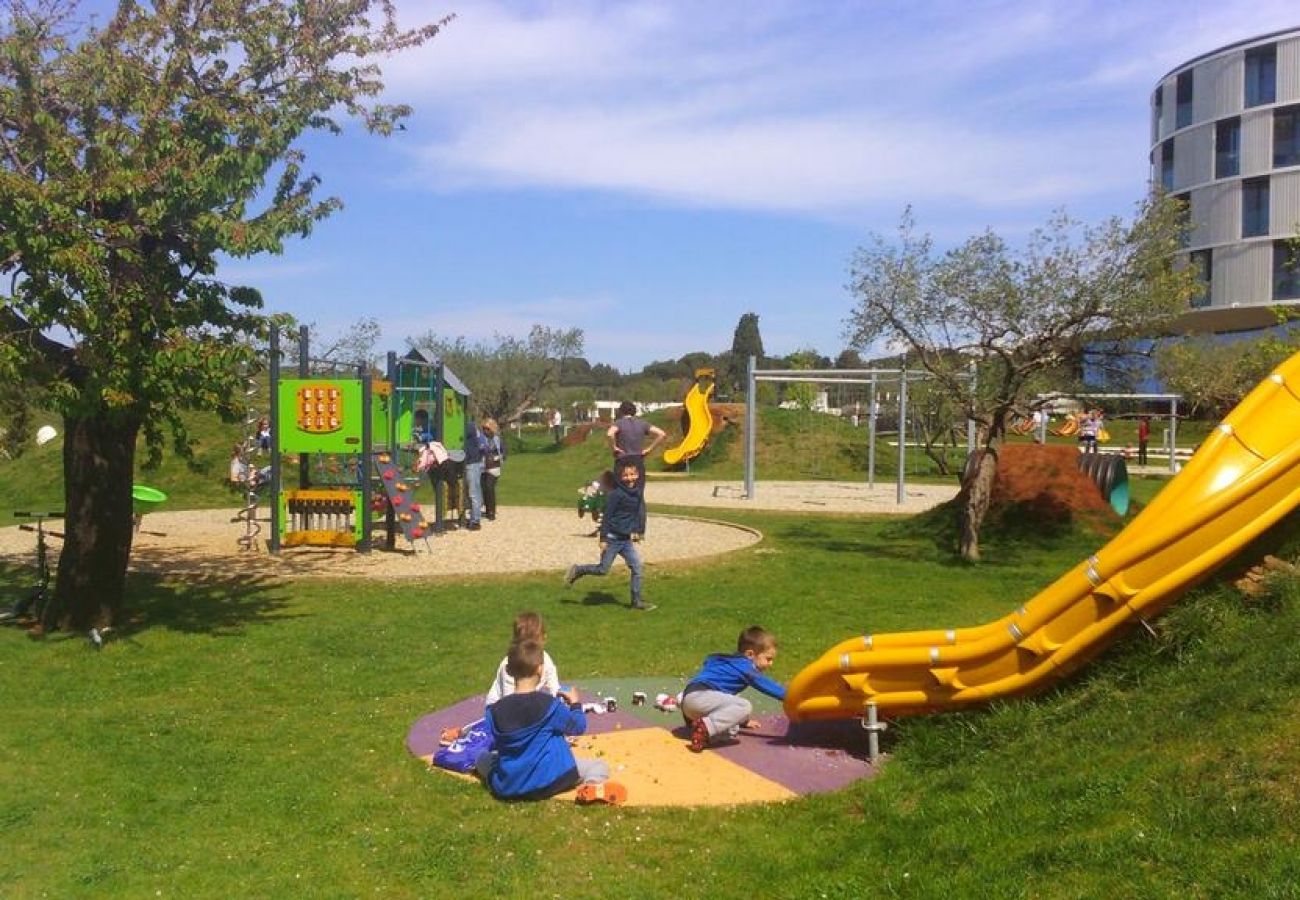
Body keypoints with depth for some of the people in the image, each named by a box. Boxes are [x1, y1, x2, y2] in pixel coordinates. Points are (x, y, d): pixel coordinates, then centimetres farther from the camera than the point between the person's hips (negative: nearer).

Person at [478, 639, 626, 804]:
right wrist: (575, 703, 18)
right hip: (548, 782, -4)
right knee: (600, 765, 9)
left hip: (506, 788, 5)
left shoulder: (495, 710, -6)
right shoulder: (550, 704, -13)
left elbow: (496, 743, 8)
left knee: (482, 759, 33)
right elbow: (578, 726, 1)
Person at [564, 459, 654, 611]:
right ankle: (577, 571, 24)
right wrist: (603, 539, -15)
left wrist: (635, 532, 18)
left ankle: (637, 600, 3)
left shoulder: (638, 493, 4)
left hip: (627, 539, 6)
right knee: (603, 569, 1)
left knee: (637, 567, -3)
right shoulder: (616, 494, -15)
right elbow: (606, 517, -13)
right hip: (613, 538, -6)